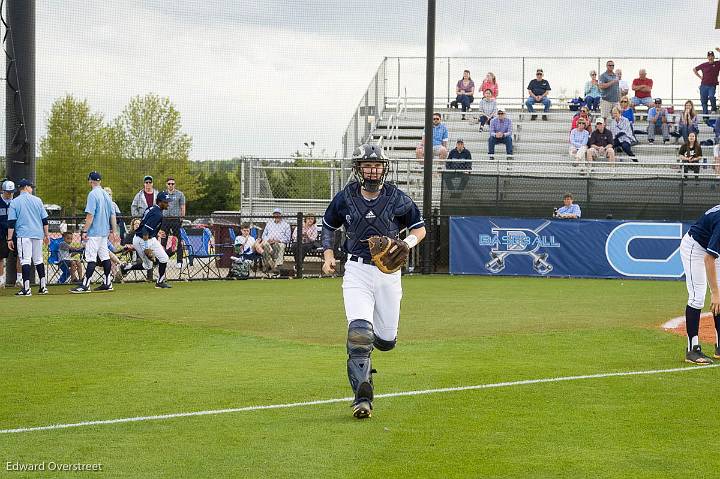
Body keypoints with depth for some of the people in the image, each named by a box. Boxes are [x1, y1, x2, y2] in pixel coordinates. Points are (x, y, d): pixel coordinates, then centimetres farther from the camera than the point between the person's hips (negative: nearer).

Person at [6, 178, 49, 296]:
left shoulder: (15, 202, -1)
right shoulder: (37, 200, 7)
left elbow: (11, 223, -5)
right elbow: (44, 219, 8)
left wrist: (10, 239, -2)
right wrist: (46, 235, 16)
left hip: (23, 235, -3)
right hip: (38, 234, 3)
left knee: (25, 260, -7)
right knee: (38, 260, 14)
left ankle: (26, 288, -14)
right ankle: (43, 286, 15)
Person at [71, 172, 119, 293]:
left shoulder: (93, 194, -13)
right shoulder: (106, 194, 12)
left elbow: (90, 215, -18)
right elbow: (112, 214, 14)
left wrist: (85, 231, -16)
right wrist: (114, 231, 18)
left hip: (94, 232, -8)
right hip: (105, 231, 8)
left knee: (91, 258, -10)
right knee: (105, 257, 12)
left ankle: (86, 285, -13)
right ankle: (107, 283, 14)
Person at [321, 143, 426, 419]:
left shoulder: (397, 199, -2)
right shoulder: (345, 199, 0)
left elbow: (419, 228, 9)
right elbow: (329, 226, 18)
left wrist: (407, 244, -12)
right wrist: (328, 255, 2)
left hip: (388, 272, 1)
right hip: (357, 271, -1)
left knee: (386, 341, 6)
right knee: (359, 332, -20)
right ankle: (362, 398, -20)